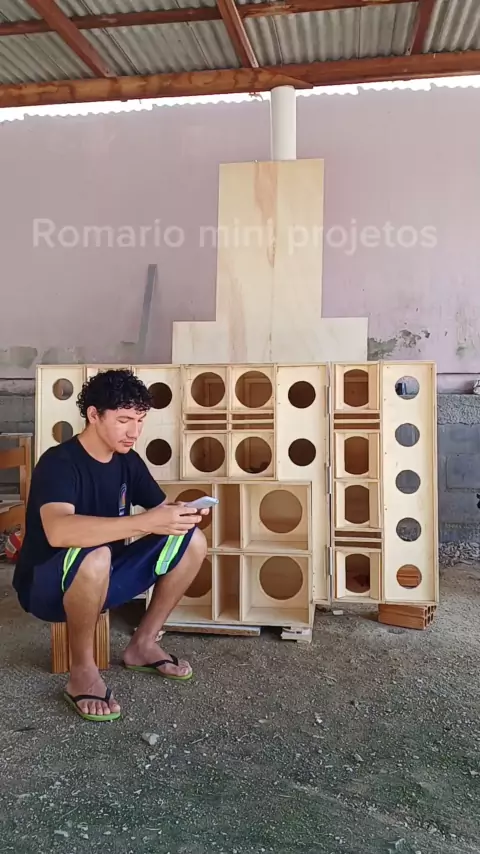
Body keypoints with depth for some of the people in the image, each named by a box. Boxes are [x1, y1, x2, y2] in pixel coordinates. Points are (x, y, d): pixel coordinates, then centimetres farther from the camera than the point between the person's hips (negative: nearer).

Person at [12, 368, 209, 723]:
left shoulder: (128, 461, -1)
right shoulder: (59, 462, -24)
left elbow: (162, 509, 4)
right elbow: (58, 531, -42)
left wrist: (181, 513, -22)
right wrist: (145, 522, -47)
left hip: (105, 577, 7)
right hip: (49, 587, -7)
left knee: (192, 540, -8)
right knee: (92, 555, -41)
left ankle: (143, 644, 6)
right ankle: (82, 671, -16)